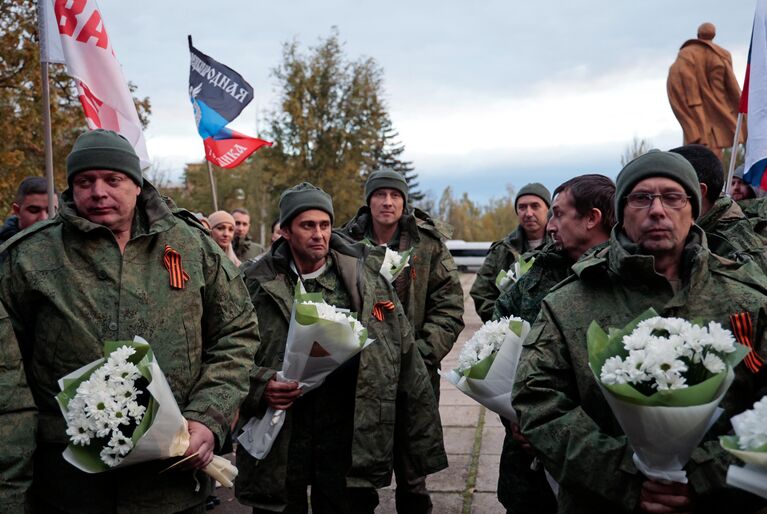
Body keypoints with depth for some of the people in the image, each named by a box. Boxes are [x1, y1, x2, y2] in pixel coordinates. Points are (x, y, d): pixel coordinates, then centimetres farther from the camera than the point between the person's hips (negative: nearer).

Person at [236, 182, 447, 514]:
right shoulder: (257, 285, -2)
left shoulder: (367, 278, 1)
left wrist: (425, 443, 3)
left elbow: (405, 361, 3)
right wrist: (260, 385, -20)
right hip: (279, 442, 0)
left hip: (350, 439, 1)